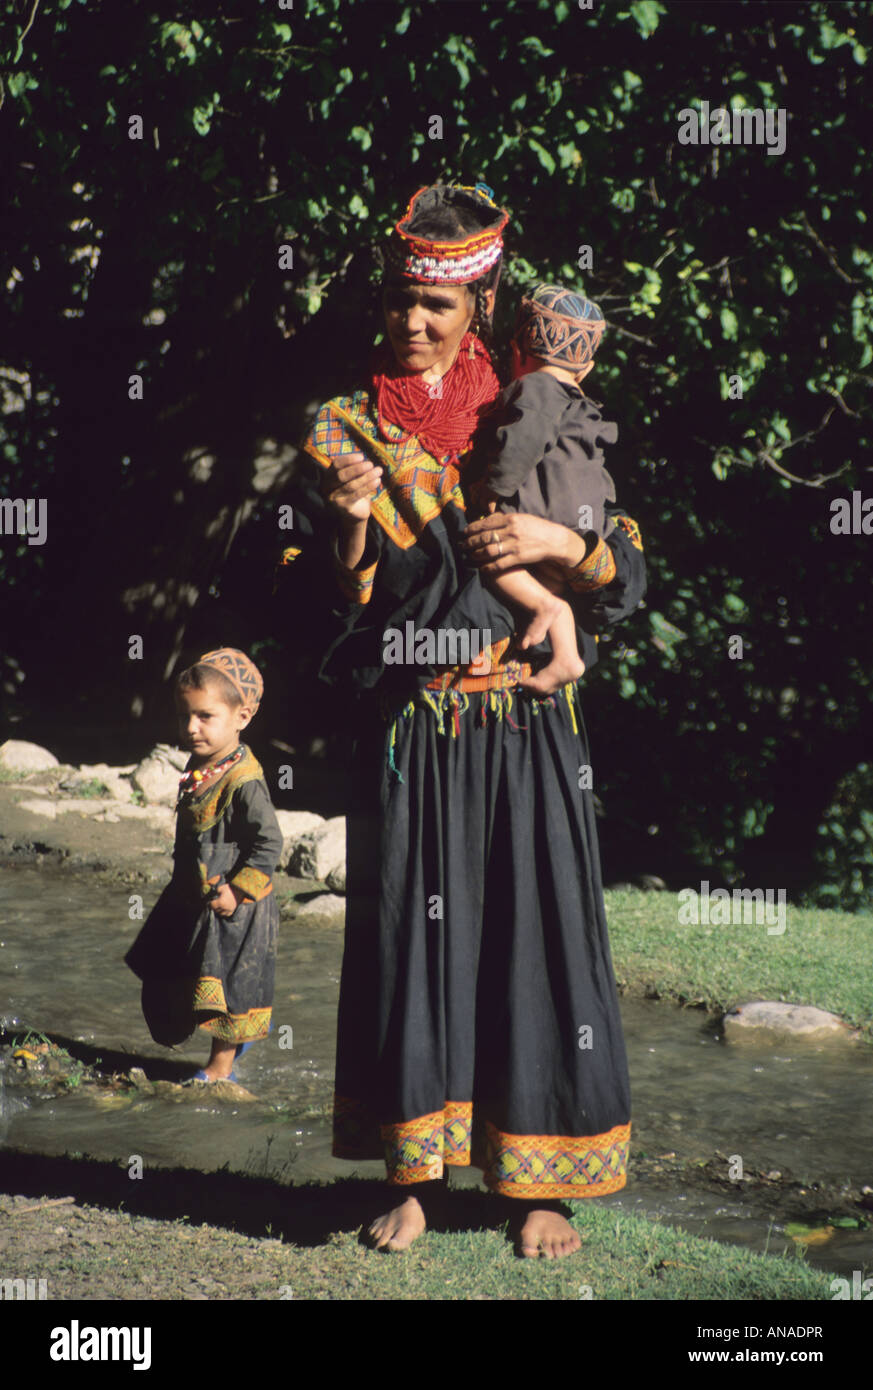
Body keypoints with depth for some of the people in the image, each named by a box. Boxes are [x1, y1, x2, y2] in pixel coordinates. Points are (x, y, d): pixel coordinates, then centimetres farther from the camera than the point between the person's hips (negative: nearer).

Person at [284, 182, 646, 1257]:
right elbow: (317, 606, 3)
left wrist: (561, 543, -15)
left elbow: (627, 582, 5)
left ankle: (539, 1182, 12)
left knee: (533, 934, 0)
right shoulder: (342, 433, 7)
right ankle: (415, 1177, 14)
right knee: (409, 932, 1)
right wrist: (350, 533, -15)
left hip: (526, 729, 0)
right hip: (406, 733, 0)